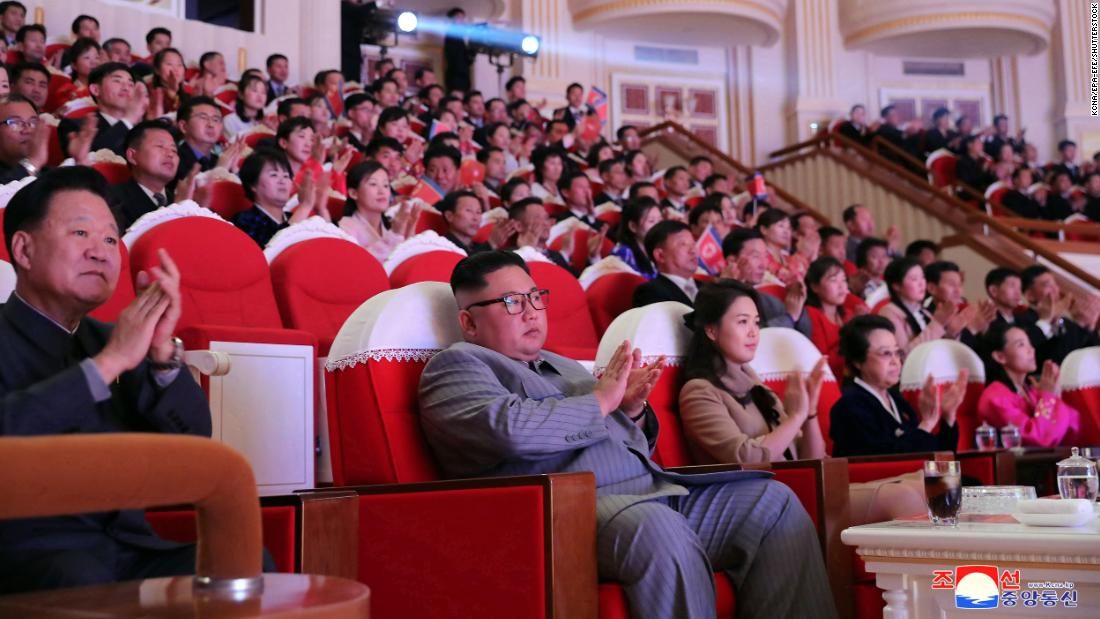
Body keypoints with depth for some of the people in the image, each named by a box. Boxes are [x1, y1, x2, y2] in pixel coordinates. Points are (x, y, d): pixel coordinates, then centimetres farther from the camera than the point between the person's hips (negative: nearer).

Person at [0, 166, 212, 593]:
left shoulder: (112, 339, 18)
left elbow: (193, 441, 7)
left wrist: (163, 351, -8)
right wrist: (108, 362, -19)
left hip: (129, 547, 5)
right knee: (84, 580, -37)